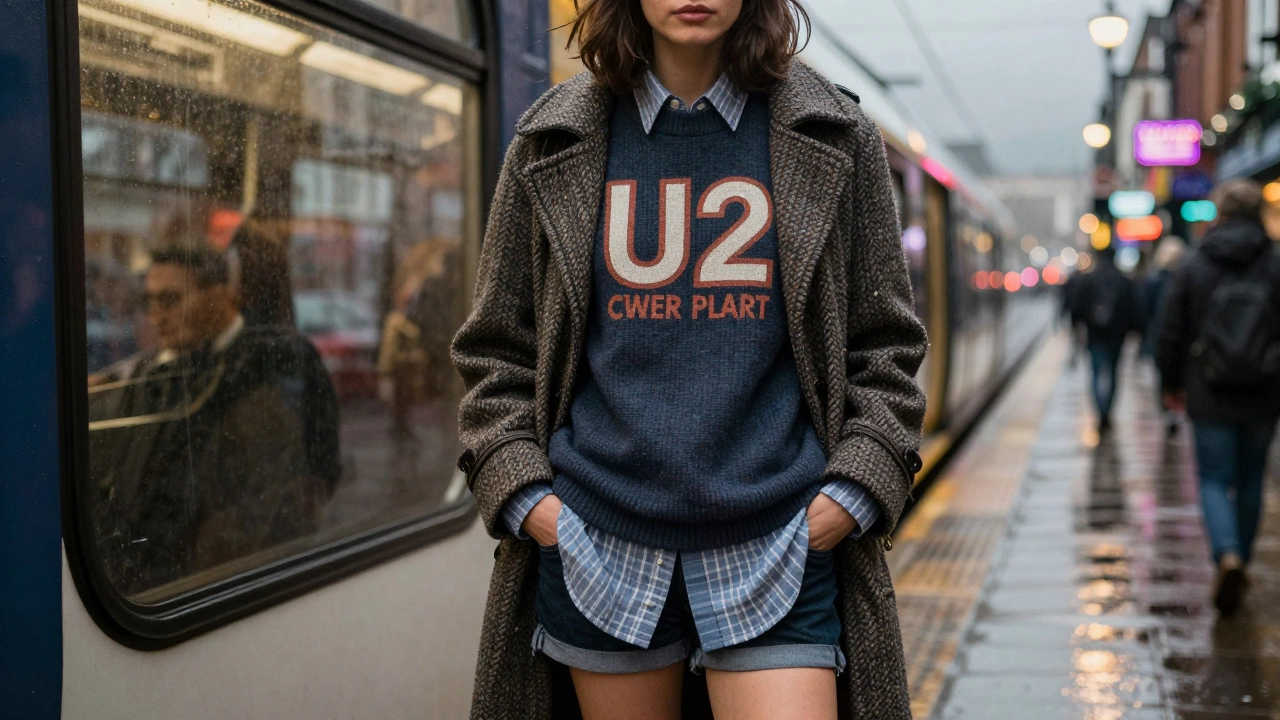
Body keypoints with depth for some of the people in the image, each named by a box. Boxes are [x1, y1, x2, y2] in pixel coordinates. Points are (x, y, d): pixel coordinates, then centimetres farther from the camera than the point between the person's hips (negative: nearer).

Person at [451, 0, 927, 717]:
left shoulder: (834, 139, 5)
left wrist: (854, 492, -4)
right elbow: (497, 348, 11)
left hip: (775, 549, -1)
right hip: (599, 545, 1)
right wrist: (519, 491, -1)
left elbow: (887, 347, 8)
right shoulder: (554, 143, 7)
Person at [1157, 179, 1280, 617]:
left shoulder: (1194, 268, -3)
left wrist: (1171, 384, 12)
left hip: (1210, 399, -1)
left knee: (1215, 479, 4)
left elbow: (1171, 334, 0)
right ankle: (1240, 562, 26)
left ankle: (1228, 556, -20)